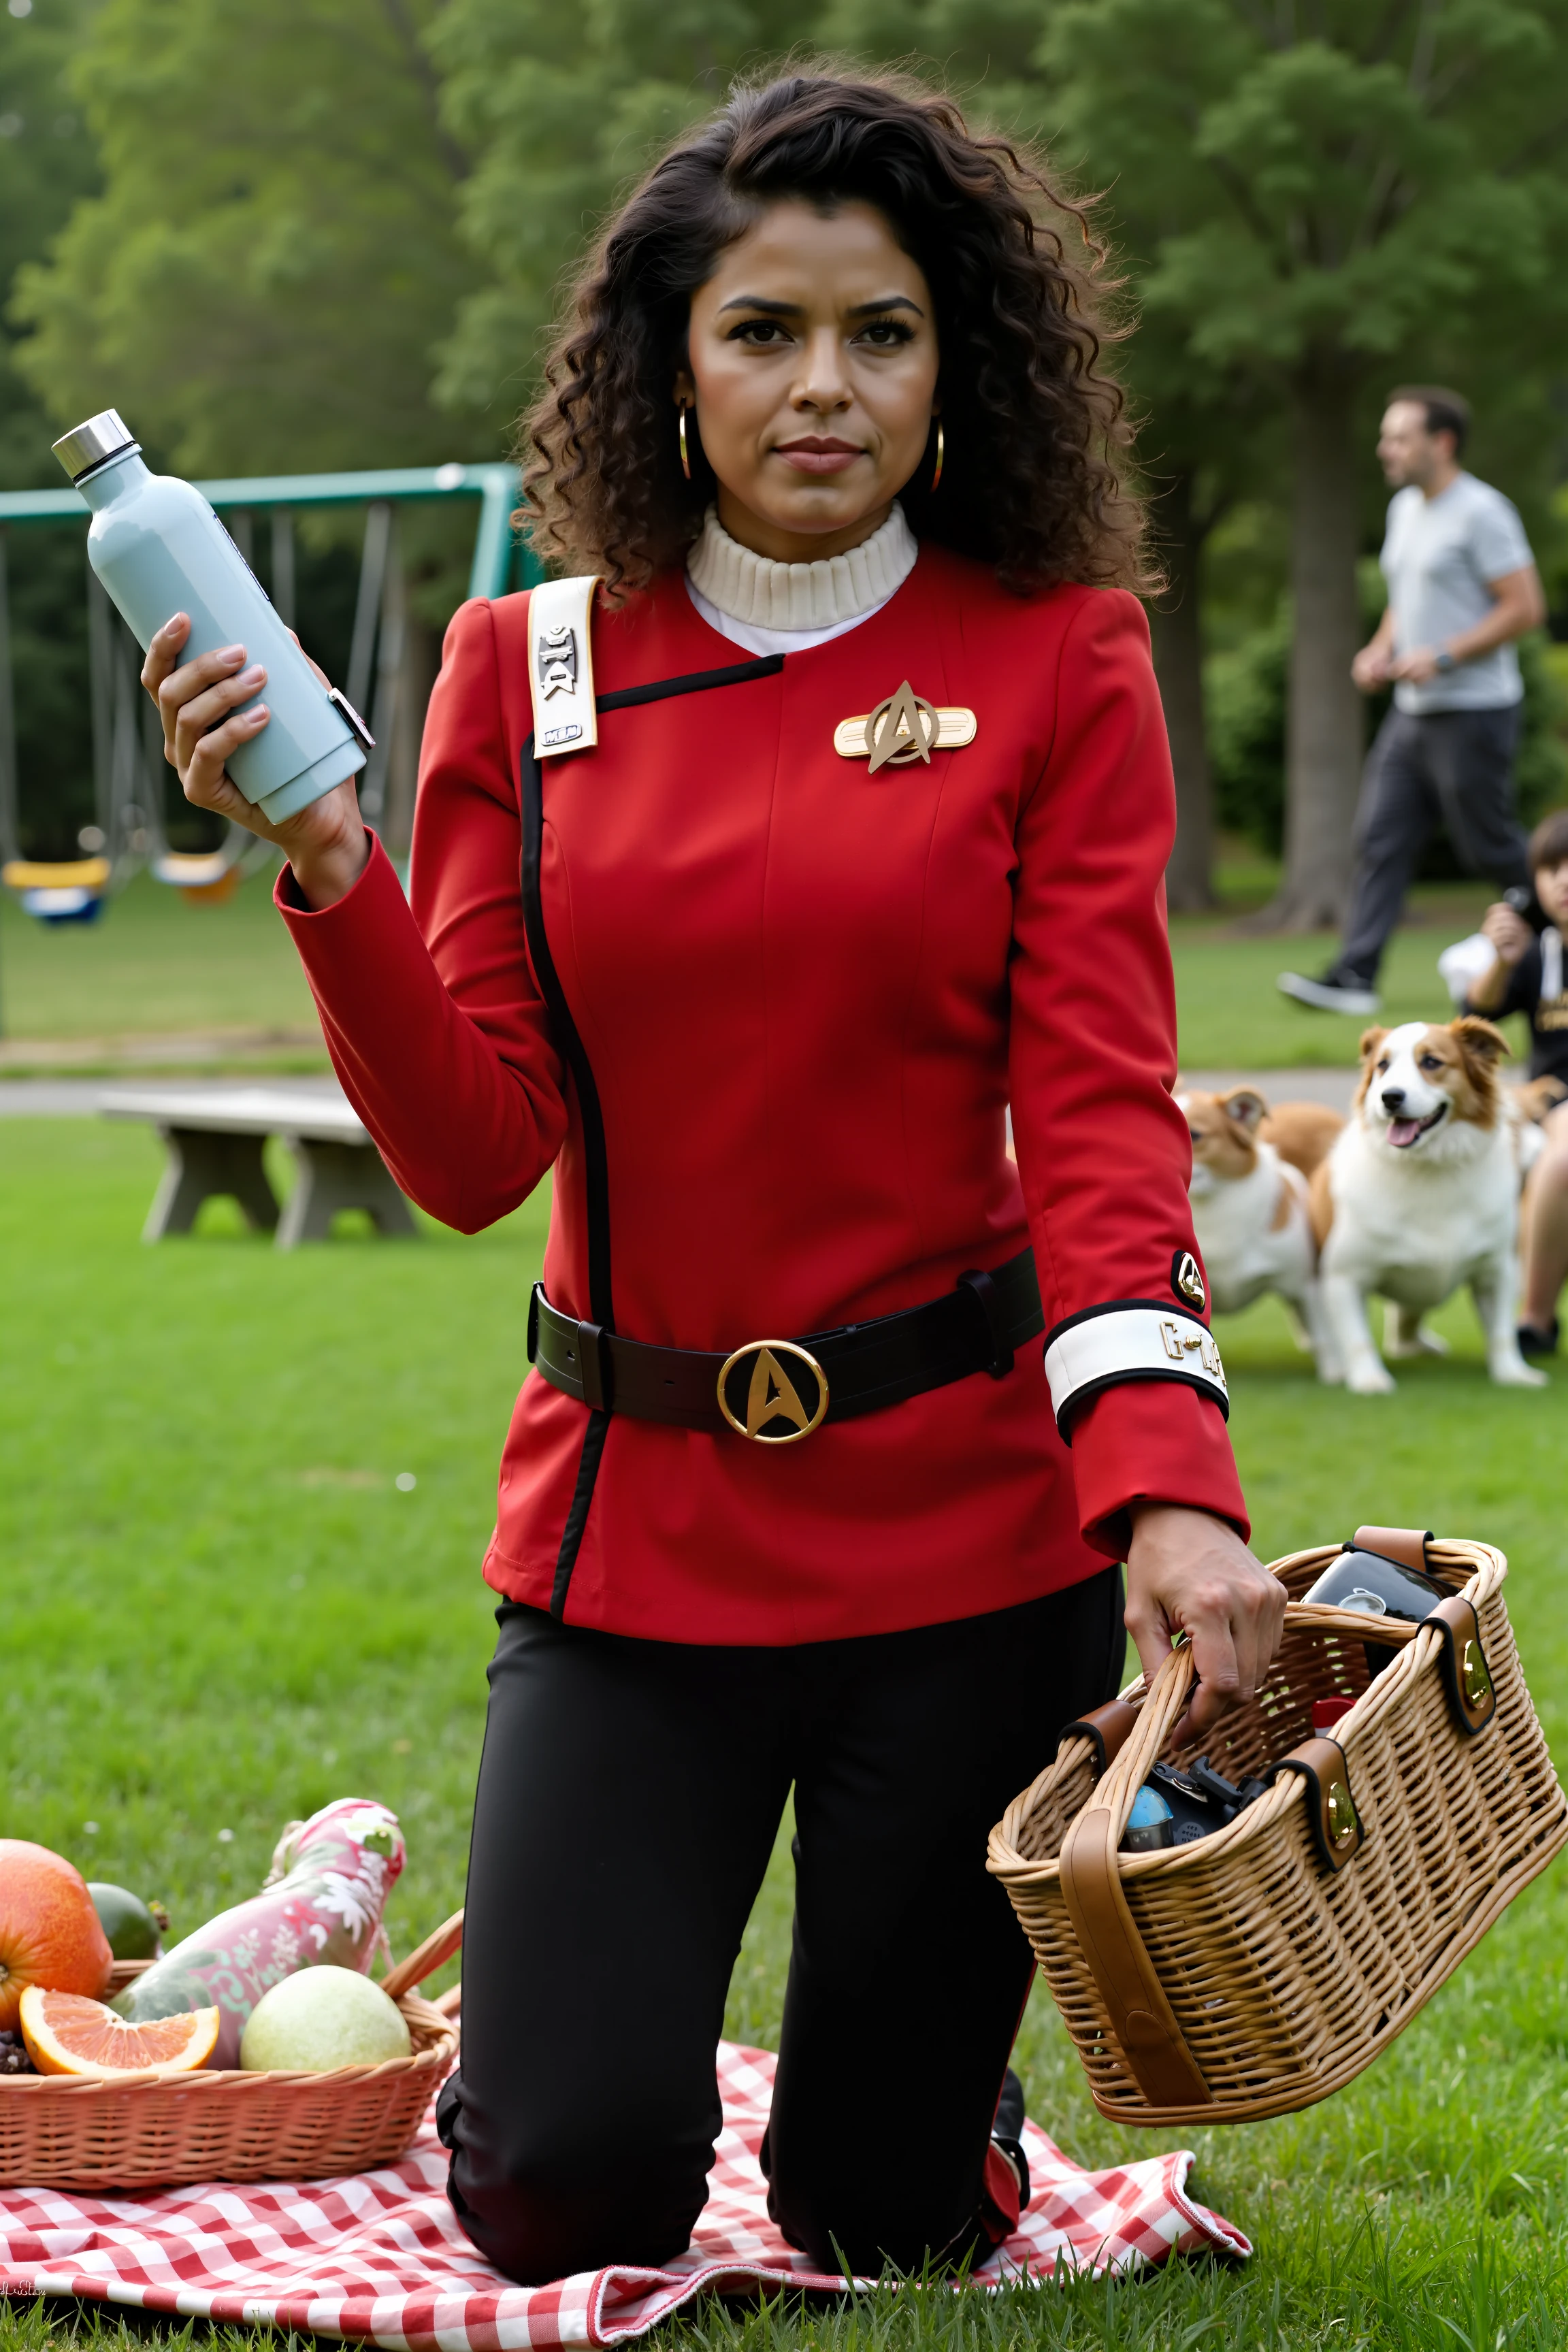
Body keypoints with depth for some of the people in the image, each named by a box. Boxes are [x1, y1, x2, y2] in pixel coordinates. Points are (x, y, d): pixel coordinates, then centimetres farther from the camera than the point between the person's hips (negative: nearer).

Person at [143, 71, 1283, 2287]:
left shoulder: (1054, 664, -1)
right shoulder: (529, 672, 3)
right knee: (563, 2198, -4)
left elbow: (1099, 1107, -9)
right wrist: (326, 867, -18)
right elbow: (476, 1154, -2)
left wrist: (1168, 1486, -24)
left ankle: (896, 2097, 42)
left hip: (965, 1508, -1)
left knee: (893, 2220, 6)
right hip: (637, 1514, 1)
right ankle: (592, 1993, 30)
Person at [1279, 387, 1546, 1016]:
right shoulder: (1404, 507, 14)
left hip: (1473, 710, -8)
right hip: (1411, 708, 8)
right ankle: (1355, 977, -4)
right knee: (1380, 840, -1)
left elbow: (1527, 607, -16)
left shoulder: (1481, 512, -13)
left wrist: (1443, 658, -20)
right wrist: (1380, 649, 8)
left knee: (1492, 848, 1)